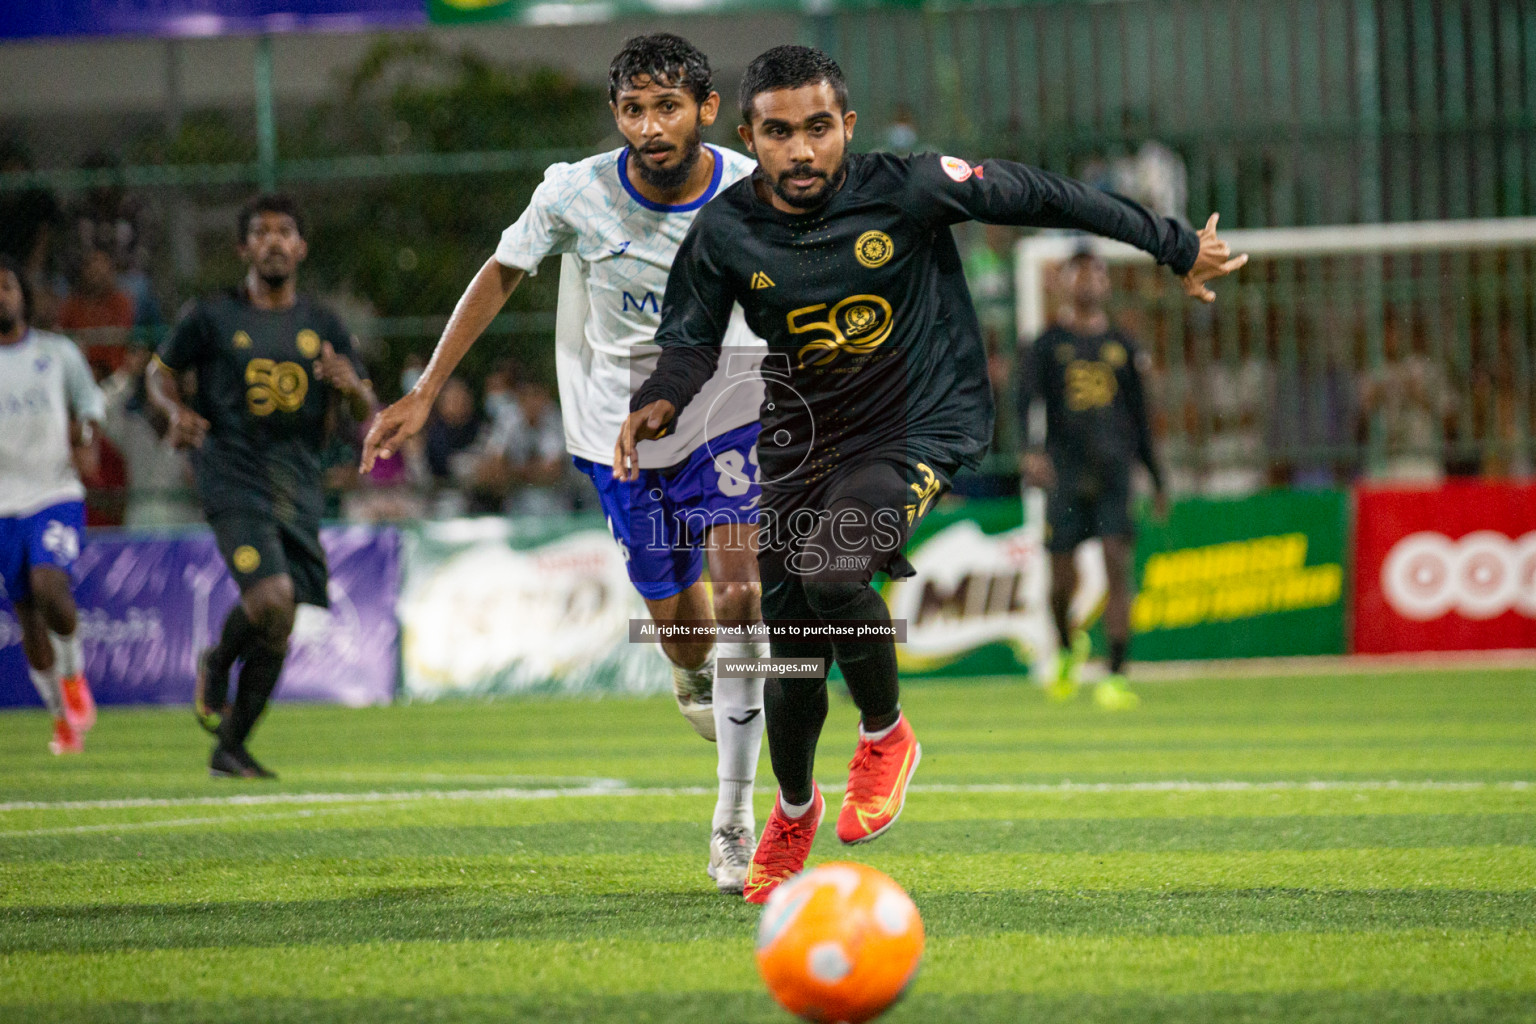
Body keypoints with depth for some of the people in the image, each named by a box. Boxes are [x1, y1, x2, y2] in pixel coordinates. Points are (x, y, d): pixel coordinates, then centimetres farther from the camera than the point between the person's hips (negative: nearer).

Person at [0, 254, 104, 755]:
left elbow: (89, 399, 14)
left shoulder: (58, 353, 3)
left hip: (56, 494, -2)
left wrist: (85, 428, -7)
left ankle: (73, 672, 1)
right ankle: (63, 716, 21)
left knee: (49, 586, -26)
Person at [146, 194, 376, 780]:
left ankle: (230, 749, 17)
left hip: (298, 484, 4)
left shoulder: (323, 326, 12)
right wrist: (177, 412, -5)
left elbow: (367, 415, 13)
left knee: (277, 630, 3)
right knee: (271, 597, -24)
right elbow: (160, 370, 16)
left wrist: (350, 385, -11)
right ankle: (216, 667, 8)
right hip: (233, 476, -4)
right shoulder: (214, 317, 4)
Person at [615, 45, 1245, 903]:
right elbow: (691, 337, 8)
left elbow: (1039, 197, -6)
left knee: (831, 574, -31)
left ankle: (886, 735, -2)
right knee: (792, 662, 5)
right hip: (803, 443, 4)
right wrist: (660, 402, -15)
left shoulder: (906, 189, -16)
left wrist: (1175, 248, 0)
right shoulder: (726, 234, -8)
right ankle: (794, 809, 36)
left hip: (922, 429, -4)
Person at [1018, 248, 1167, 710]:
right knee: (1062, 581, 0)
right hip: (1065, 474, -1)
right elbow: (1025, 402, -6)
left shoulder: (1121, 346, 13)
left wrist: (1157, 481, 19)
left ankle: (1116, 676, -14)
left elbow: (1138, 417, 19)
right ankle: (1069, 648, 31)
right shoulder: (1047, 345, 6)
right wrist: (1030, 451, -24)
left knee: (1117, 566, -13)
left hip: (1114, 472, 1)